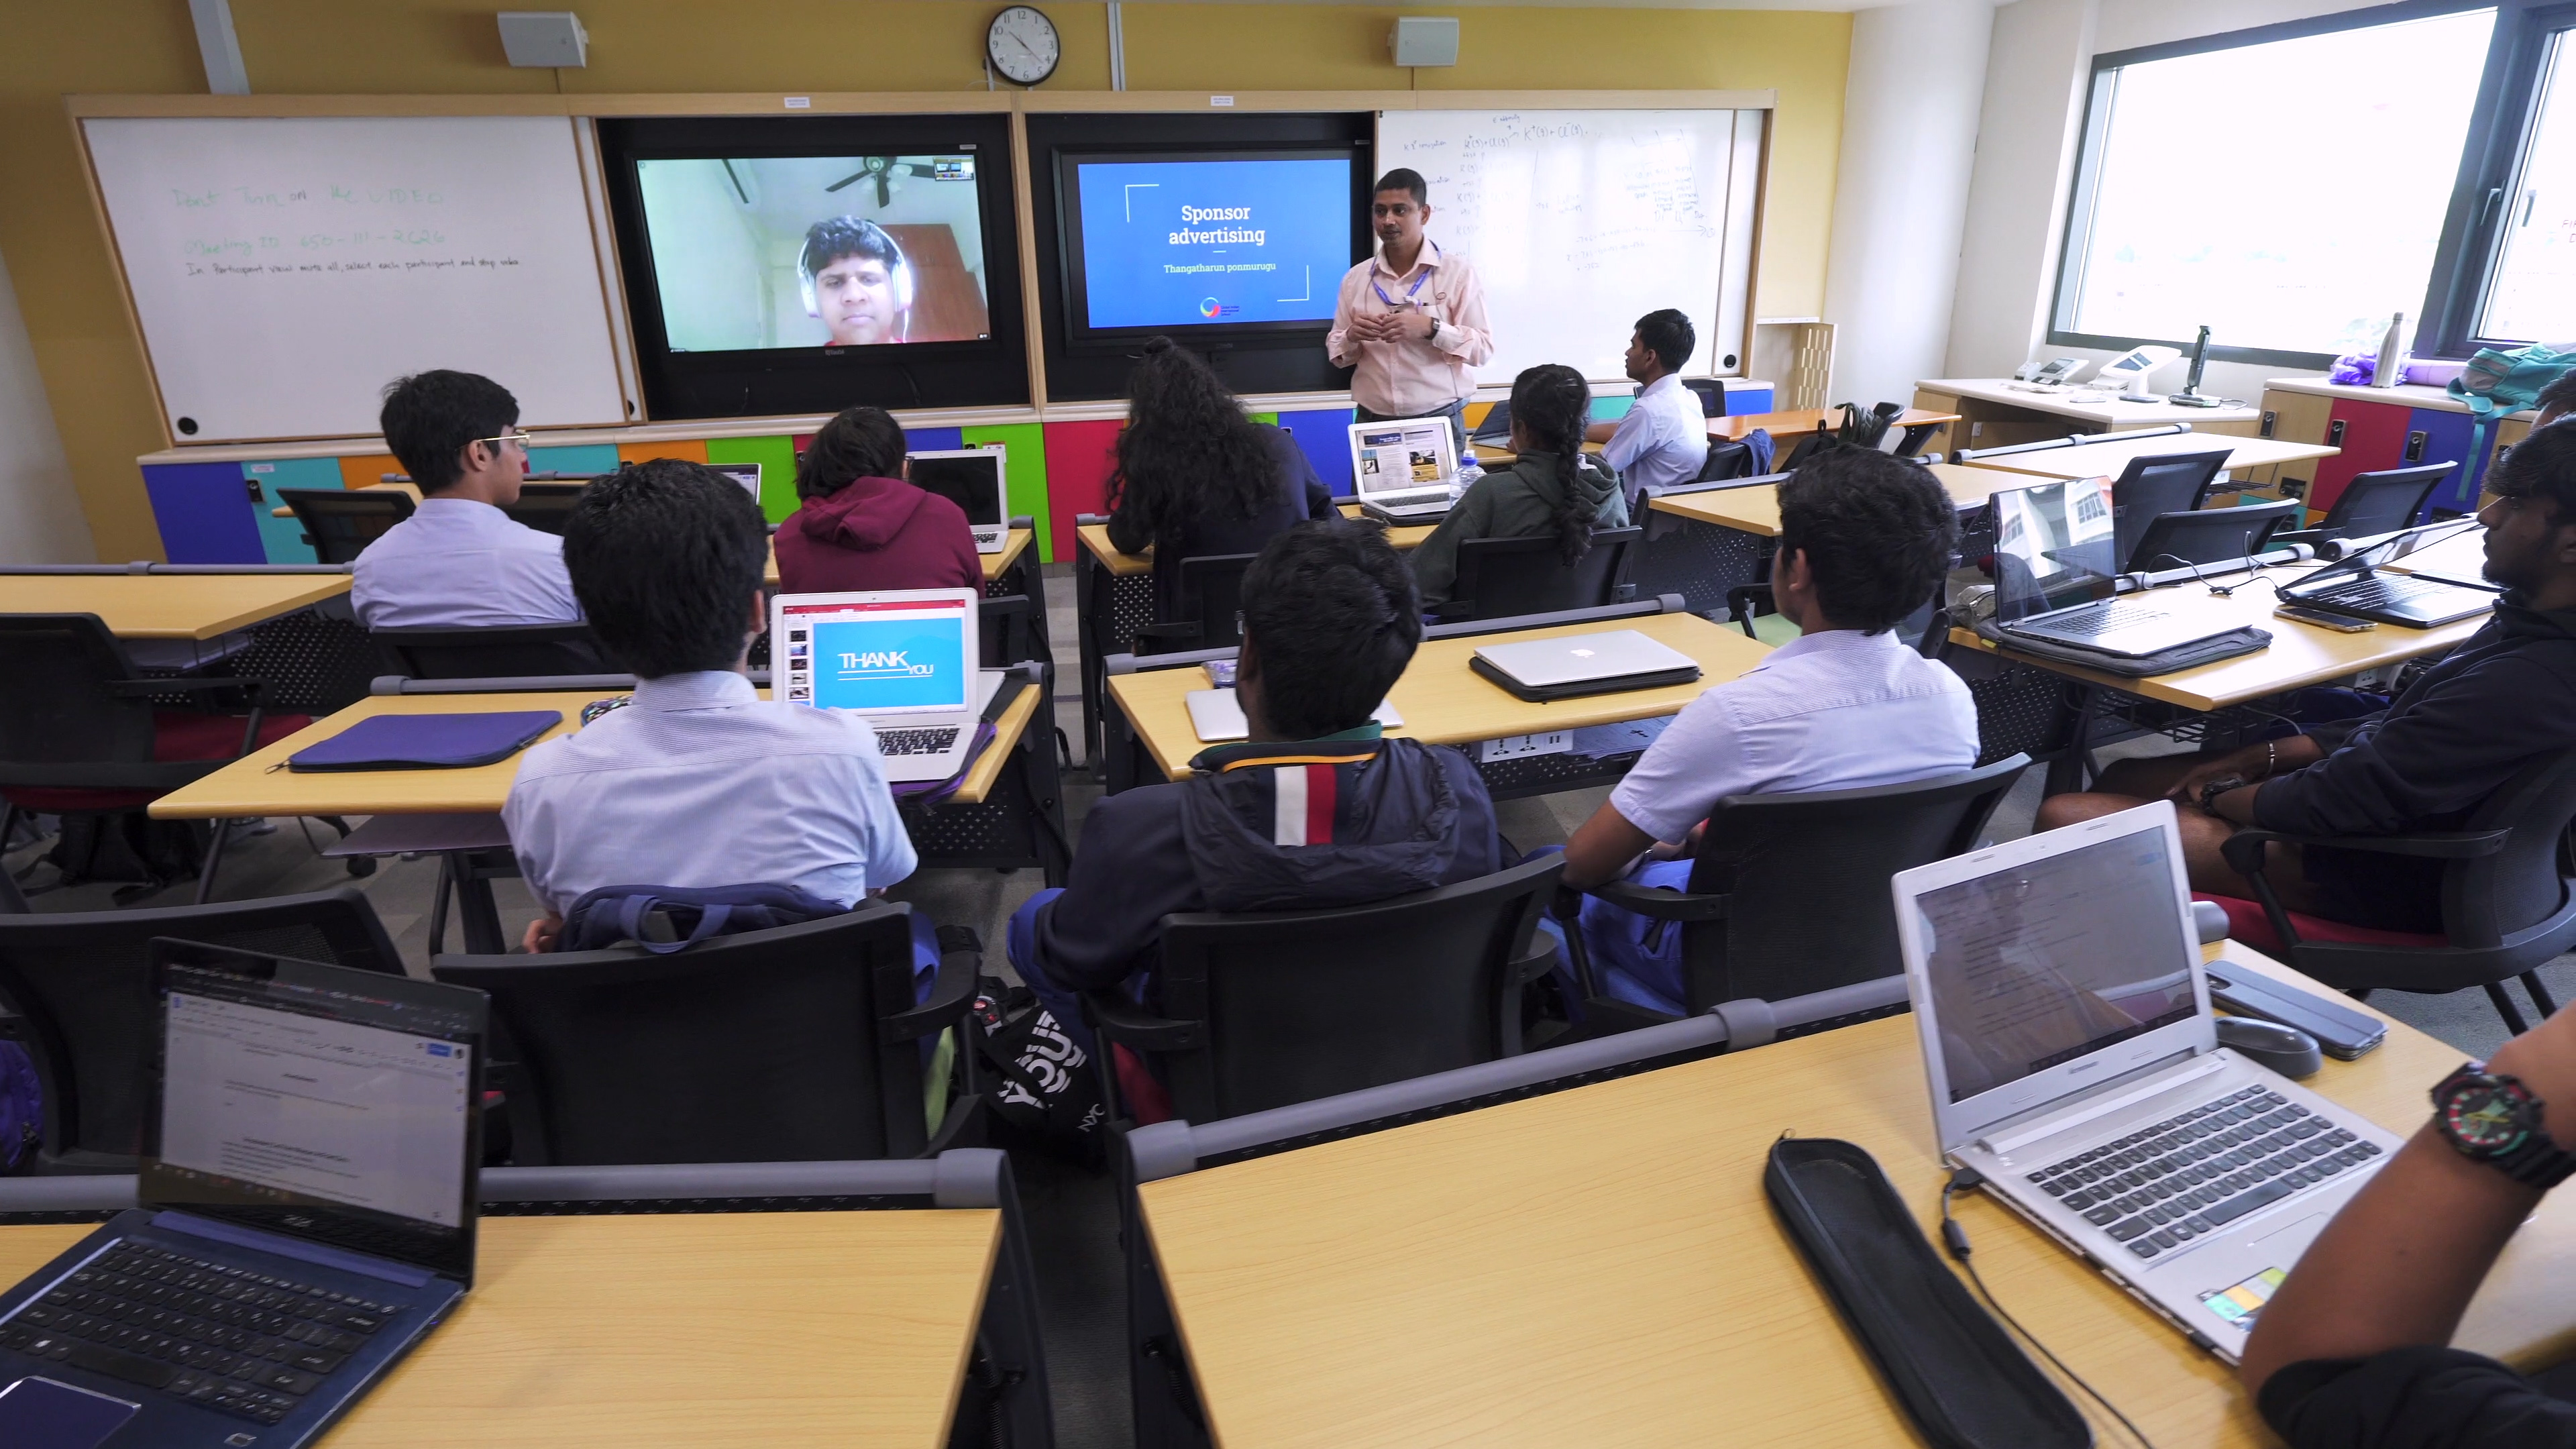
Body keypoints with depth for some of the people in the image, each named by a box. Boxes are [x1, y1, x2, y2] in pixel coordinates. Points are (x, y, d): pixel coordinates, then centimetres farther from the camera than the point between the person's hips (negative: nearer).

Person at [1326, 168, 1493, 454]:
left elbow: (1483, 348, -7)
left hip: (1440, 422, -2)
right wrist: (1352, 337, -12)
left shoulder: (1458, 272, -2)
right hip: (1373, 422, 2)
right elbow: (1337, 353, 10)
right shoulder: (1355, 278, 8)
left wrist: (1430, 329, -21)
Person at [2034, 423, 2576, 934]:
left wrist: (2217, 796, -7)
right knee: (2124, 778, 15)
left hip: (2383, 875, -10)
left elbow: (2338, 800, -25)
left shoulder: (2532, 684, -31)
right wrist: (2265, 756, 4)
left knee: (2063, 818, -15)